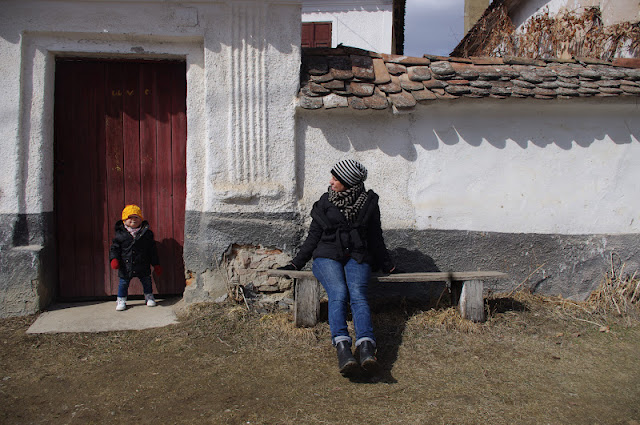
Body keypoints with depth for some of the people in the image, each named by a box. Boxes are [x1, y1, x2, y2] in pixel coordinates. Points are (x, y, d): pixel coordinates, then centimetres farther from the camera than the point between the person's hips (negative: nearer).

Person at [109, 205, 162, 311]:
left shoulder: (147, 233, -1)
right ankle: (121, 300, 24)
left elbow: (152, 249, 4)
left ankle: (149, 296, 32)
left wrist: (156, 264, 4)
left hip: (143, 265, 1)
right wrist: (114, 259, -16)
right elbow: (115, 247, 1)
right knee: (123, 282, 8)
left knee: (146, 281, 12)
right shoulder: (120, 234, -4)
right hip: (126, 266, 0)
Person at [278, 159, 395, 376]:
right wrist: (296, 263, 8)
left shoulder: (369, 203, 11)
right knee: (339, 293, -30)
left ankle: (366, 346, -48)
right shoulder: (326, 201, 11)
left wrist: (388, 266, 20)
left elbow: (375, 238, 19)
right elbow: (313, 236, 14)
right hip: (327, 255, 0)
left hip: (357, 257, 0)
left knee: (357, 293, -30)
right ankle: (342, 346, -46)